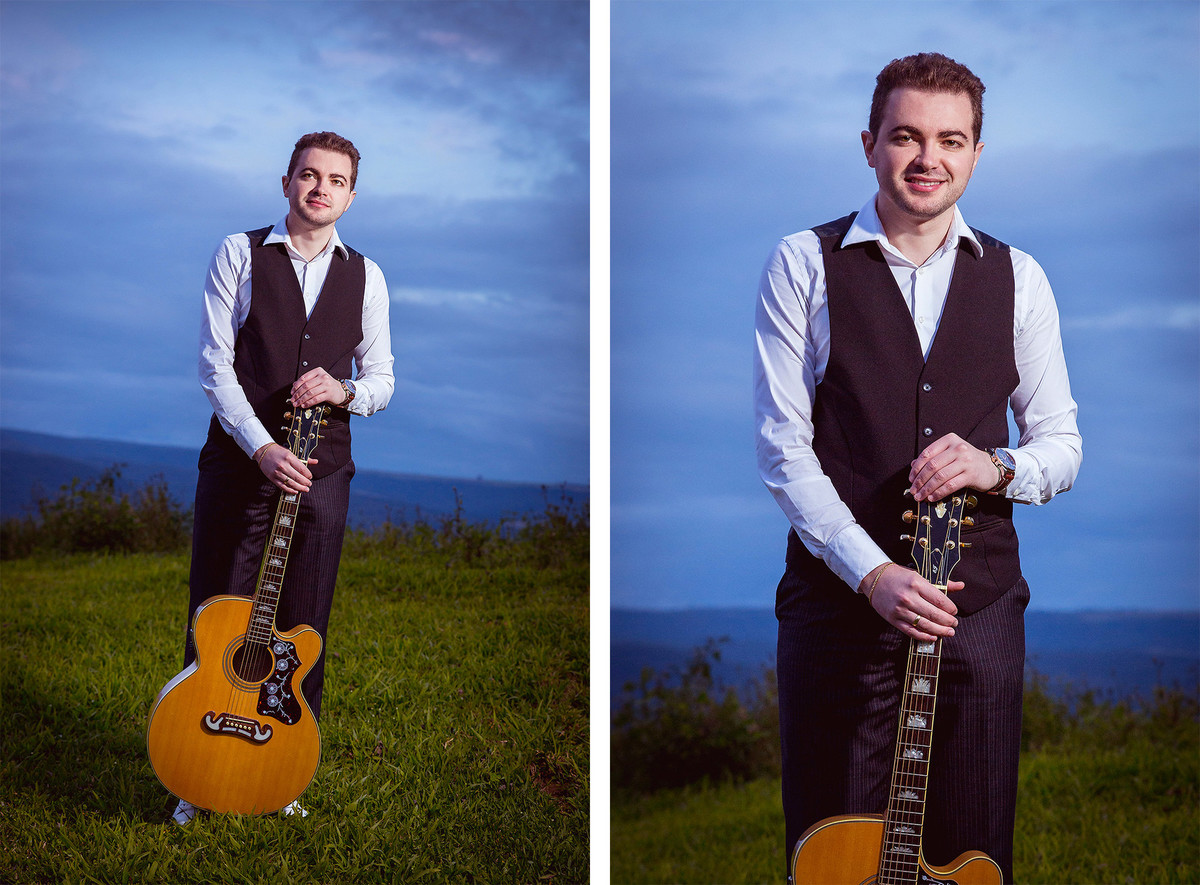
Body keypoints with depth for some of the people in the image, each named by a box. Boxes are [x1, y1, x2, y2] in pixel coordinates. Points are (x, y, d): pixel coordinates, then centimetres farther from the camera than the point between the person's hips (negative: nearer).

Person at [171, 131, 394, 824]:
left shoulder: (365, 276, 9)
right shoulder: (240, 255, 2)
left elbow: (382, 380, 13)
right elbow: (215, 365, -4)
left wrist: (344, 391, -11)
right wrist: (262, 447, -16)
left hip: (321, 471, 2)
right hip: (239, 460, -2)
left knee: (303, 631, 6)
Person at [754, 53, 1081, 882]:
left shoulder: (1017, 278, 9)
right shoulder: (805, 264, 1)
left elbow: (1061, 442, 12)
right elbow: (783, 445, -5)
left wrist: (997, 467, -12)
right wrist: (872, 572, -15)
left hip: (978, 605, 2)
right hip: (838, 602, -2)